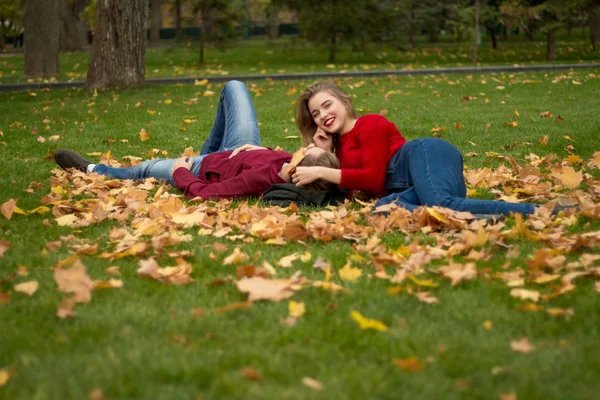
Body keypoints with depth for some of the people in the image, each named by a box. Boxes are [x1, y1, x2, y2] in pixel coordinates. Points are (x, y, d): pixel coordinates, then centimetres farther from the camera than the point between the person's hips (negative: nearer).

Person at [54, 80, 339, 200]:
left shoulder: (262, 177, -47)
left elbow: (201, 194, -36)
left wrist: (182, 171, -19)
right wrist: (261, 150, -18)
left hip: (208, 172, -5)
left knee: (145, 168, 17)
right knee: (233, 87, 17)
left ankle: (91, 170, 49)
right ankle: (208, 152, 40)